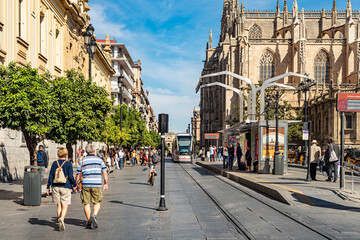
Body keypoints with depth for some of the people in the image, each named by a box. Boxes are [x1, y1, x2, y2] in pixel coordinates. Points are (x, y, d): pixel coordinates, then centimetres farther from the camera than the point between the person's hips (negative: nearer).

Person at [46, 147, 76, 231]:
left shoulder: (54, 163, 4)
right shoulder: (68, 164, -5)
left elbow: (51, 176, 4)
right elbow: (71, 176, -8)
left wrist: (48, 187, 9)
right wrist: (74, 185, 7)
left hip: (56, 187, 3)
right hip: (65, 187, -3)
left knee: (59, 205, 11)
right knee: (65, 206, 0)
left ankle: (60, 224, 15)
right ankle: (61, 218, -25)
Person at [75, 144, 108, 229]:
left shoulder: (82, 161, 7)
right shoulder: (99, 160, 6)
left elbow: (78, 175, 8)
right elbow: (105, 173, 3)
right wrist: (106, 184, 12)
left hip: (85, 184, 1)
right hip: (96, 185, -1)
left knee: (86, 204, 8)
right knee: (97, 203, 9)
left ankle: (89, 222, 7)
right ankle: (94, 215, -17)